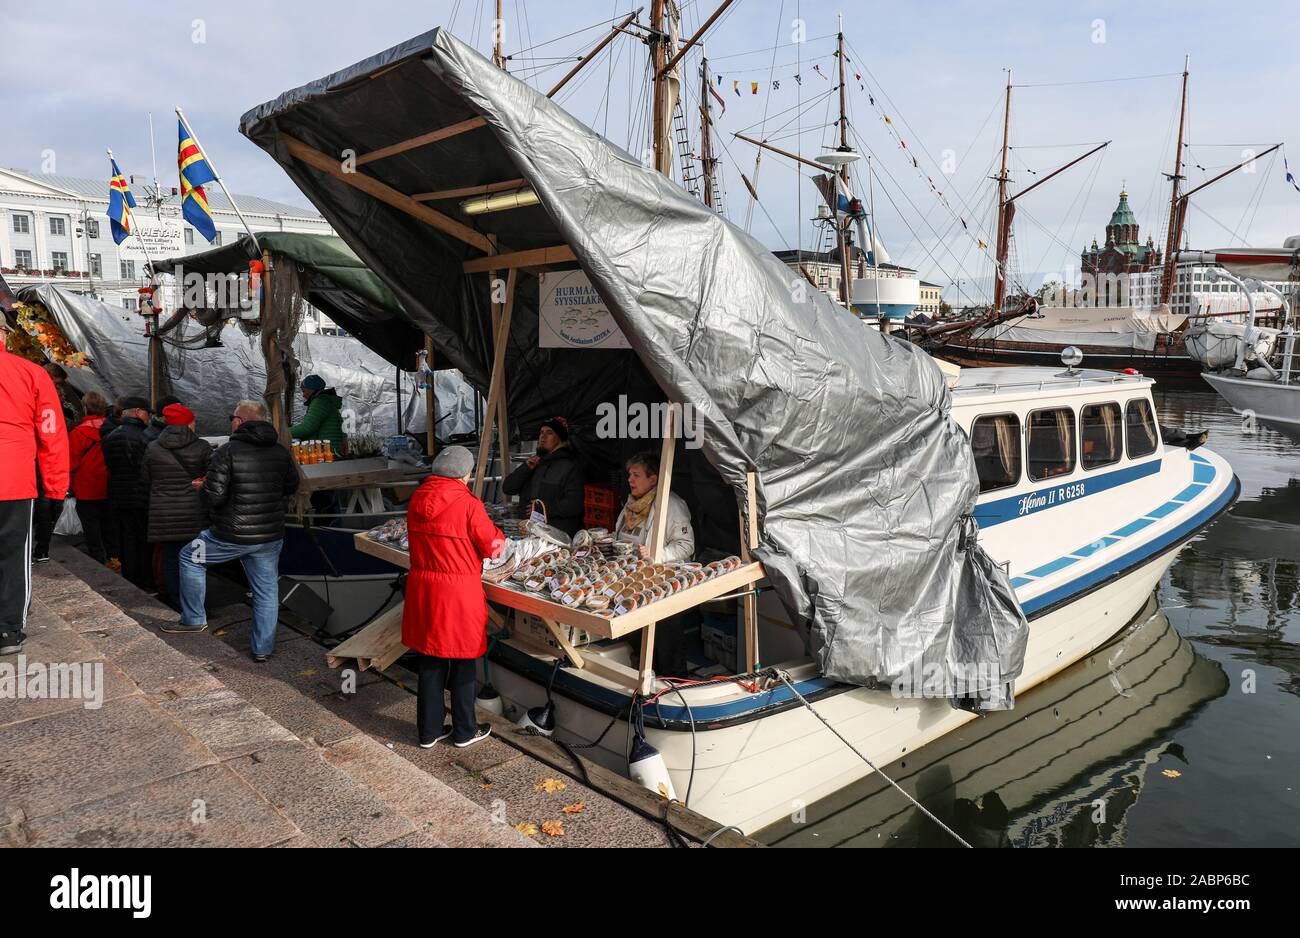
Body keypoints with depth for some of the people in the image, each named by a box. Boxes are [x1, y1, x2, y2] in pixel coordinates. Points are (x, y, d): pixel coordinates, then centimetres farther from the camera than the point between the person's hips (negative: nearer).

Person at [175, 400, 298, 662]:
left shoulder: (228, 451, -14)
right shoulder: (281, 452, 2)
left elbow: (214, 495, -18)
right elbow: (291, 487, 15)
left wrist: (203, 486, 4)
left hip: (232, 535, -4)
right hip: (271, 536, 4)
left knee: (189, 557, 20)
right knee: (267, 590, 12)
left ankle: (194, 619, 26)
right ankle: (263, 649, 18)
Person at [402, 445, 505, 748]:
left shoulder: (417, 500, 1)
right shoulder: (468, 504, -16)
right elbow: (492, 546, -8)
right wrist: (499, 536, 13)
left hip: (422, 588, 5)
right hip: (458, 593, -5)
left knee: (430, 661, 16)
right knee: (463, 663, 11)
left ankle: (429, 730, 27)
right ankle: (464, 731, 24)